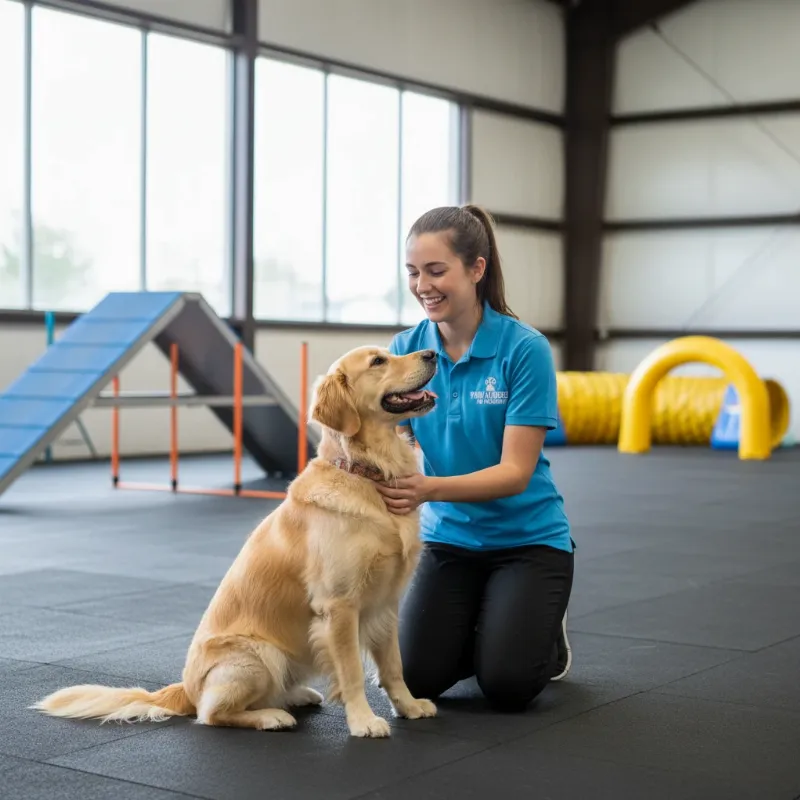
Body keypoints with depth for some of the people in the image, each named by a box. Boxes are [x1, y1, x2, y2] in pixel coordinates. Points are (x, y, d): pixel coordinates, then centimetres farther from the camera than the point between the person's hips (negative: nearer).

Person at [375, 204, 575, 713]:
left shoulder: (525, 349, -20)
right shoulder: (406, 349, -5)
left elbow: (516, 471, -23)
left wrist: (429, 489, -38)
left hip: (526, 538, -4)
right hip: (447, 537, 4)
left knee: (507, 685, -17)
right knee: (416, 677, -10)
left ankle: (548, 635, 18)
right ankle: (482, 629, 23)